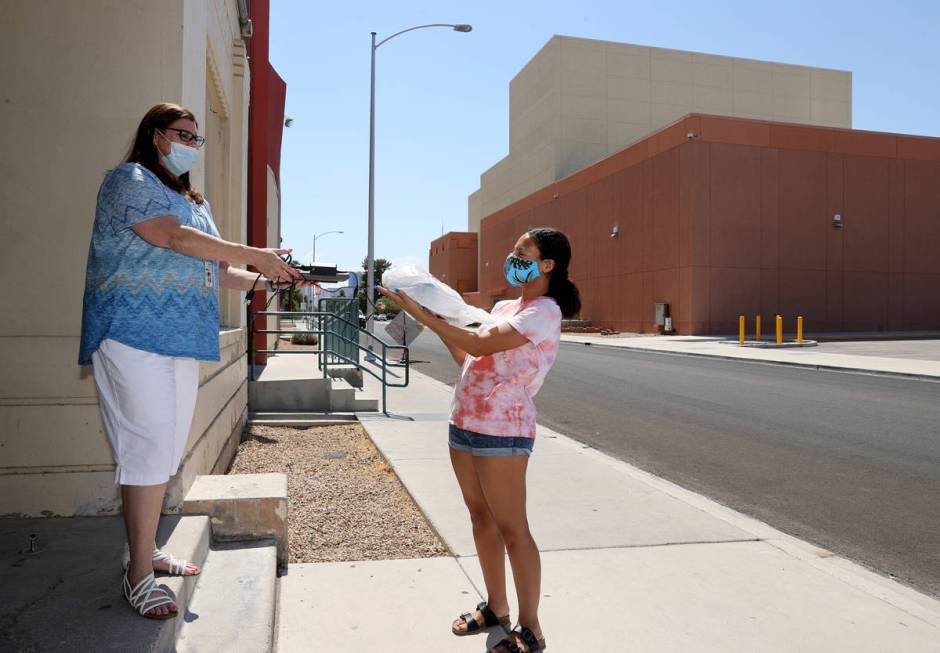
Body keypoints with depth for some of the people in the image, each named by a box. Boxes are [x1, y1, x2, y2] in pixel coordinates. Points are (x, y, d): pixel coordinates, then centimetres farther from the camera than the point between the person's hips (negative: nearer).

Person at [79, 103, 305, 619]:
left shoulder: (194, 201, 23)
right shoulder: (129, 180, -2)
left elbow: (213, 269, 22)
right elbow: (175, 238, -16)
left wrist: (261, 280, 6)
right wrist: (255, 255, -14)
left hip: (183, 342, 8)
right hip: (135, 336, -8)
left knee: (164, 453, 10)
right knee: (149, 449, -10)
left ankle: (147, 551, 22)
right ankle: (139, 575, -1)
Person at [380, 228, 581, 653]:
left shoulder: (545, 312, -12)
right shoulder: (504, 307, 16)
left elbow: (479, 346, -21)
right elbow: (468, 359, 16)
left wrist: (420, 314, -19)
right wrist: (437, 317, 9)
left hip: (501, 430, -9)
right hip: (465, 423, 9)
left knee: (511, 528, -2)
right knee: (481, 518, 16)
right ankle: (496, 607, 31)